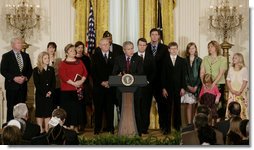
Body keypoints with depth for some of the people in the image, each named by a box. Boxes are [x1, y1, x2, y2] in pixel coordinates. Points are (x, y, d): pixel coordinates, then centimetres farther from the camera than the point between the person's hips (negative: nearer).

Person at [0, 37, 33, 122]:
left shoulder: (26, 56, 13)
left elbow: (30, 70, 14)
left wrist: (26, 77, -5)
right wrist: (14, 78, -16)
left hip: (23, 86, 4)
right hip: (12, 86, -4)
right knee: (11, 108, -2)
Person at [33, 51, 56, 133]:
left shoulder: (51, 69, 9)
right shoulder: (36, 70, -3)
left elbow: (54, 82, 6)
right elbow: (37, 84, -8)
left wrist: (50, 91, -9)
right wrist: (44, 93, -13)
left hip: (50, 95, 3)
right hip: (40, 95, -3)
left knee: (48, 112, 4)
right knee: (40, 112, 0)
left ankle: (47, 129, 9)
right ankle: (40, 130, 2)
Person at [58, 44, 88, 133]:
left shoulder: (79, 62, 15)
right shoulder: (63, 64, 0)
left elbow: (85, 72, 9)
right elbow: (63, 76, -11)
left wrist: (81, 81, -9)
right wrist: (73, 83, -18)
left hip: (78, 89, 5)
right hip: (67, 90, -4)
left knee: (77, 108, 5)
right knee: (68, 109, -5)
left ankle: (76, 127, 13)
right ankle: (69, 127, 0)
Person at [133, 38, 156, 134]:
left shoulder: (150, 58, 10)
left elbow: (153, 72, 8)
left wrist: (148, 81, -5)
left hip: (147, 86, 1)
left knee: (146, 108, -1)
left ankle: (145, 128, 2)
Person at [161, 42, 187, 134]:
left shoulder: (182, 61, 8)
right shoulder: (165, 61, 4)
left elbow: (183, 75, 5)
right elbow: (163, 75, 2)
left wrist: (183, 88, -2)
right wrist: (163, 88, -5)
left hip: (178, 88, 1)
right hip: (168, 87, -1)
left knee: (177, 107, 5)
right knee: (167, 108, -1)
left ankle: (177, 126, 13)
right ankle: (167, 128, 2)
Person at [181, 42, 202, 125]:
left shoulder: (199, 60, 6)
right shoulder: (185, 61, 7)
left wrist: (196, 86, -6)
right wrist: (188, 86, -4)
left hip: (197, 86, 0)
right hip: (188, 86, 0)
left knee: (194, 106, -2)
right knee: (189, 105, -6)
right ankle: (189, 124, -7)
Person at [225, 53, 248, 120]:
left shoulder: (244, 69, -2)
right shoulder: (231, 69, 10)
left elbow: (245, 82, -5)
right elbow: (228, 81, 9)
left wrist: (239, 91, -13)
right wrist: (232, 90, -5)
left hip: (241, 92, -3)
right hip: (232, 92, 3)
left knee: (241, 107, -8)